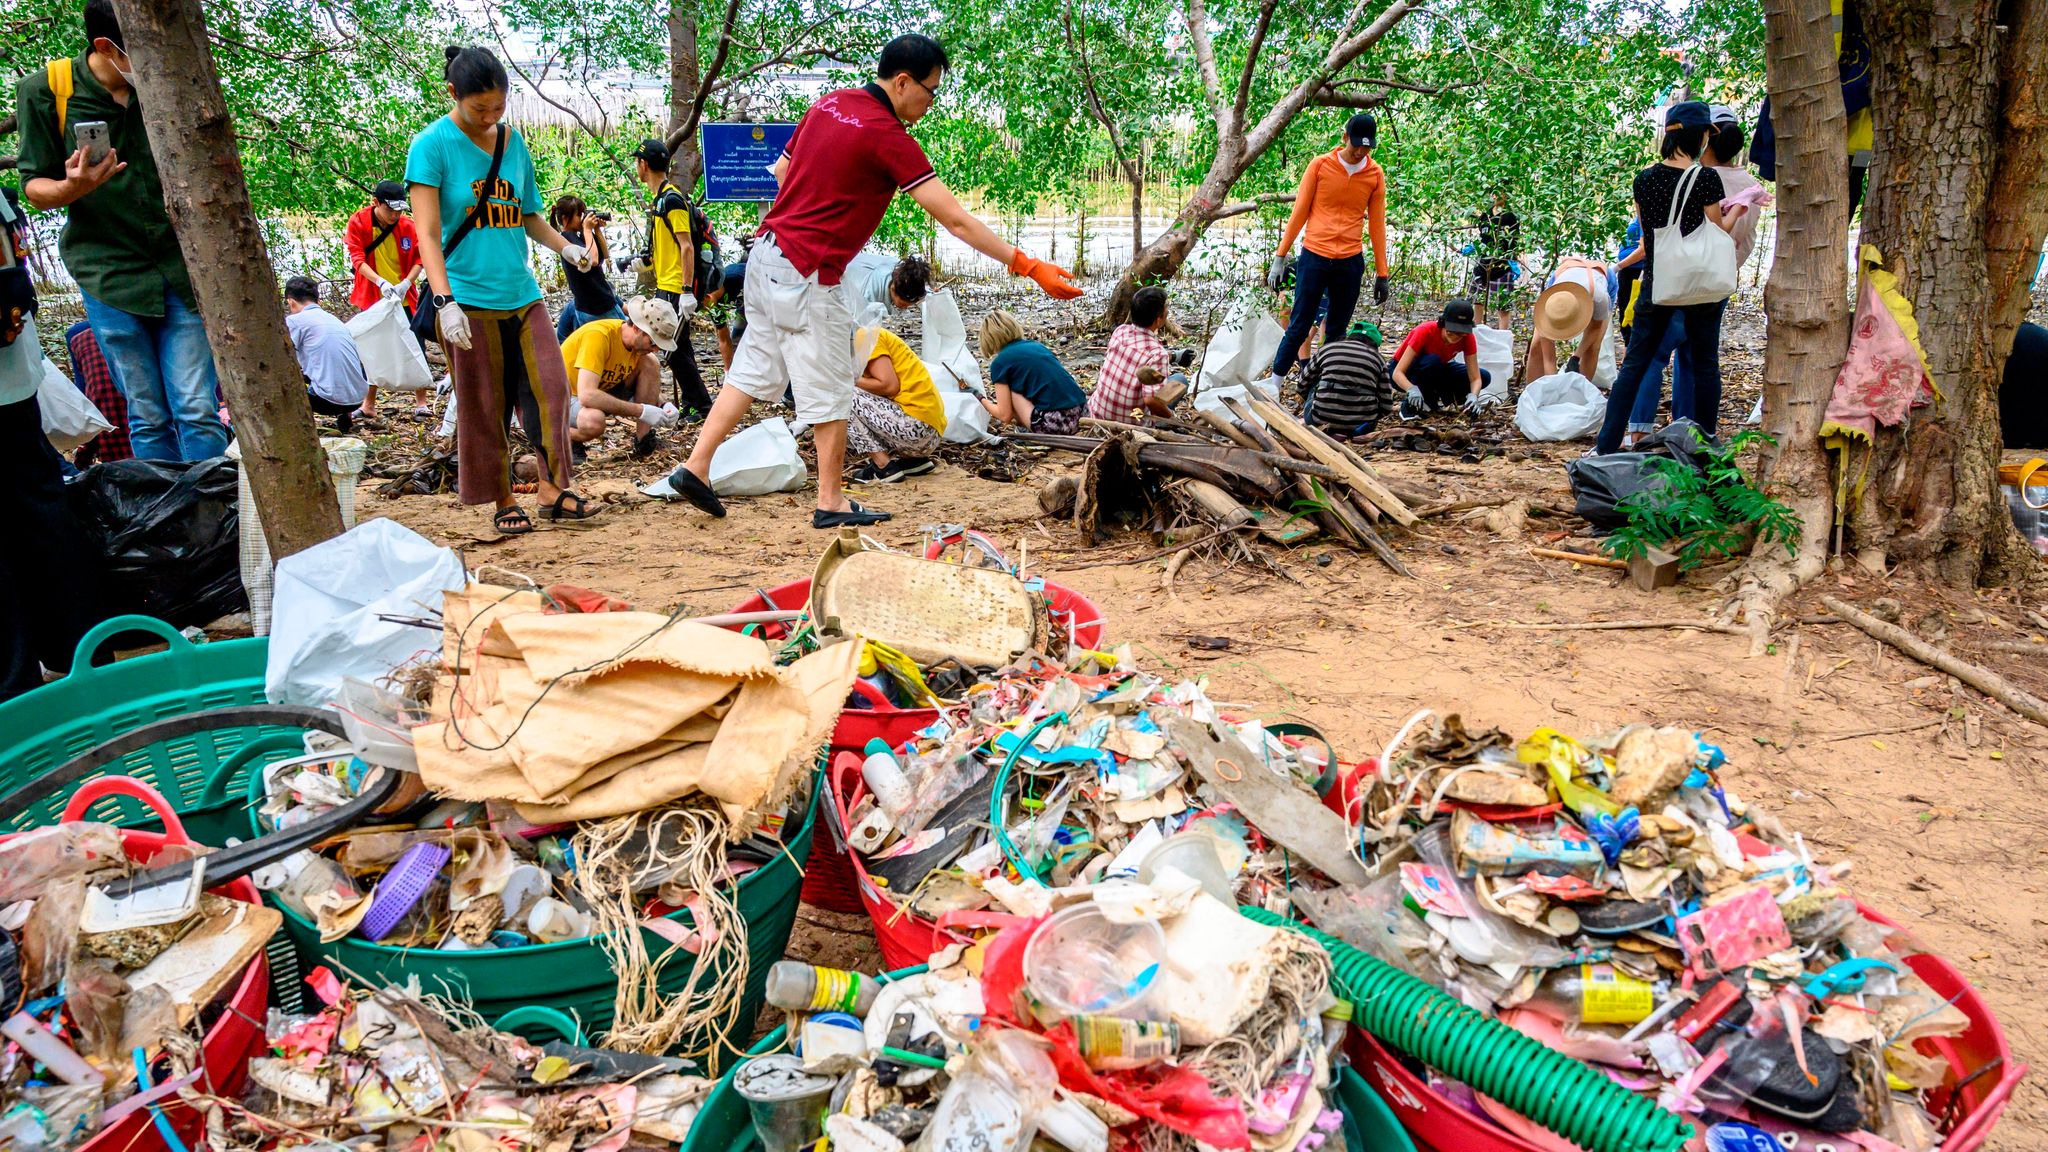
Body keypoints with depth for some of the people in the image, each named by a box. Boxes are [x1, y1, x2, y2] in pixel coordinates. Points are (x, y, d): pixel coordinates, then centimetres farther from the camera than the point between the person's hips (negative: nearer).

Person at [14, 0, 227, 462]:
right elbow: (35, 188, 3)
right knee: (148, 419, 1)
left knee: (199, 412, -6)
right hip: (109, 274, -1)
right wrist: (72, 188, -21)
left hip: (181, 270, 1)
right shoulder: (44, 90, -3)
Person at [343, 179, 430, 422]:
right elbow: (357, 259, -14)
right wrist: (380, 282, -29)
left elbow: (419, 258, -4)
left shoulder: (408, 225, -6)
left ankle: (421, 401, 9)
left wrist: (406, 283, -21)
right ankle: (368, 405, 16)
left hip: (405, 299, 0)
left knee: (414, 348, 0)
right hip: (372, 298, 0)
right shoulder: (358, 223, -8)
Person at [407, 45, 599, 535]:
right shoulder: (432, 145, -5)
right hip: (468, 300, -5)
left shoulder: (513, 142, 10)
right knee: (484, 408, 2)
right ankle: (504, 502, 14)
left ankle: (553, 490, 7)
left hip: (521, 294, 5)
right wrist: (444, 300, -22)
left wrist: (565, 246, 1)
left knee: (550, 389, -2)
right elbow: (428, 234, -11)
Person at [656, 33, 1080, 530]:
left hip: (766, 254, 9)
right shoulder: (890, 138, -17)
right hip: (808, 275, -9)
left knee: (753, 372, 18)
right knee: (831, 392, 4)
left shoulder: (829, 103, 7)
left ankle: (694, 468, 20)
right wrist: (1028, 266, -15)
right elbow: (956, 220, -18)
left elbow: (783, 170, 18)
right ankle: (830, 503, 15)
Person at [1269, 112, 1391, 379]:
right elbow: (1299, 213, 2)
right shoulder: (1320, 165, -2)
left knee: (1336, 332, 8)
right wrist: (1280, 257, 0)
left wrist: (1382, 274, 7)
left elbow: (1377, 224, 8)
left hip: (1350, 263, 2)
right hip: (1314, 257, -2)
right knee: (1298, 327, -2)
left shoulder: (1376, 174, 4)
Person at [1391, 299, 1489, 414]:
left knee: (1484, 377, -13)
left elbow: (1475, 378, -20)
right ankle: (1410, 403, -19)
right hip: (1405, 375, -5)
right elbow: (1397, 373, -35)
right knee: (1432, 360, -38)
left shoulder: (1467, 337, -19)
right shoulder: (1425, 331, -32)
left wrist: (1473, 396, -43)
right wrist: (1412, 390, -56)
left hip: (1435, 372, 5)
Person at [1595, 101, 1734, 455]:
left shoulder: (1645, 178, 1)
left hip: (1656, 281, 3)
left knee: (1634, 363, 6)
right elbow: (1718, 234, -3)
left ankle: (1606, 445, 1)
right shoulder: (1707, 178, -10)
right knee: (1704, 366, 9)